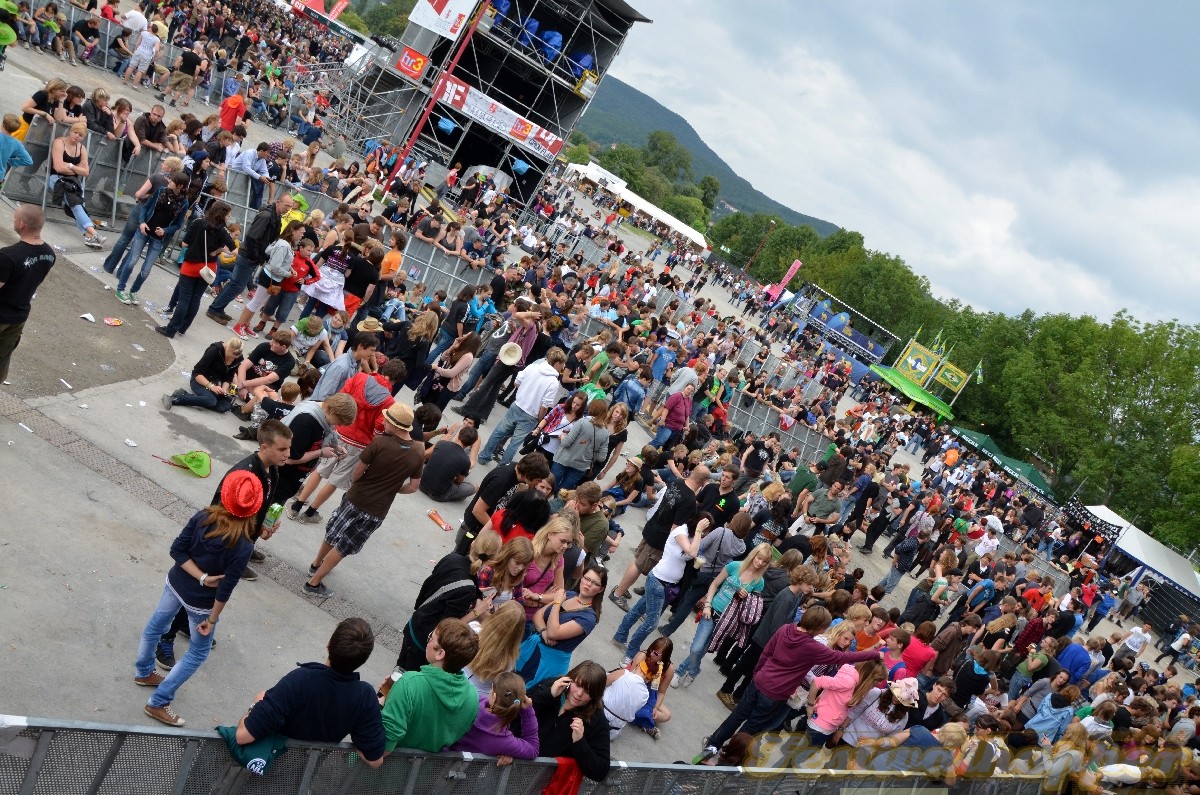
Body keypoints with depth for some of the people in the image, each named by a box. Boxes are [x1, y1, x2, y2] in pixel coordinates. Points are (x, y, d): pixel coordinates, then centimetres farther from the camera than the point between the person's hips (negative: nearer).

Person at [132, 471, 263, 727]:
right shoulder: (244, 546, -30)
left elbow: (177, 550, -14)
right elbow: (225, 588, -22)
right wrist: (212, 619, -10)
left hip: (176, 584, 5)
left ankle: (143, 672, 55)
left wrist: (202, 577, -14)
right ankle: (158, 703, 24)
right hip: (201, 602, -5)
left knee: (155, 625, 30)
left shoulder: (203, 517, -19)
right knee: (197, 654, 18)